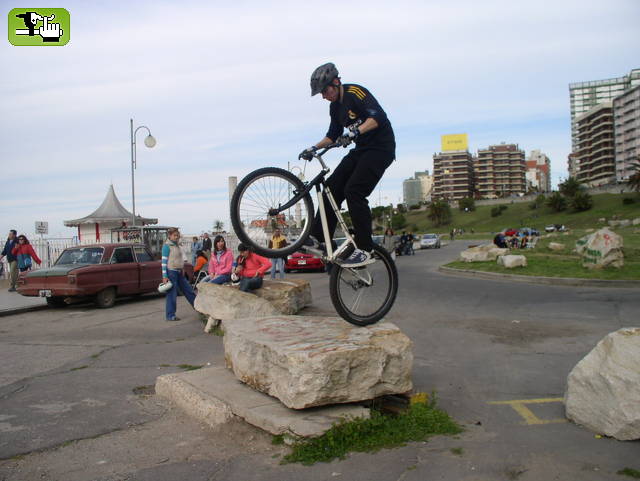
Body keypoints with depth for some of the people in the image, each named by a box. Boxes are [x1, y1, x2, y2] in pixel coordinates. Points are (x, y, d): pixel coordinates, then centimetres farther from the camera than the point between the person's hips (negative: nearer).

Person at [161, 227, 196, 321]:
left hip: (179, 272, 8)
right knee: (172, 294, -2)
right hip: (171, 272, -8)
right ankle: (170, 316, 7)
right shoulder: (167, 246, -11)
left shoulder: (176, 245, 13)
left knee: (188, 290, 14)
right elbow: (164, 261, -14)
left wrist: (182, 271, 18)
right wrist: (164, 276, -17)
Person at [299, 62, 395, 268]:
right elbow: (333, 135, 21)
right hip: (361, 150, 9)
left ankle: (365, 250, -20)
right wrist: (314, 148, 8)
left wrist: (356, 131, -40)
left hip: (380, 148, -9)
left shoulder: (355, 92, -14)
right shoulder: (335, 106, 12)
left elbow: (378, 116, -27)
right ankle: (318, 238, 0)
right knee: (332, 187, -3)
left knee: (354, 191, -22)